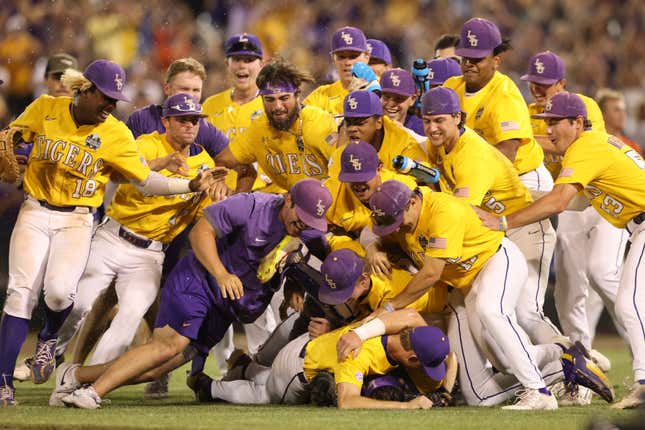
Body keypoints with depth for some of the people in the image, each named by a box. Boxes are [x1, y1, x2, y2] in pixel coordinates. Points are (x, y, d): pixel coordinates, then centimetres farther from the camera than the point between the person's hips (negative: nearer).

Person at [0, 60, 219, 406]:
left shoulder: (115, 134, -5)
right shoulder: (45, 109, 0)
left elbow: (147, 180, -5)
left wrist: (191, 185, -16)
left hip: (76, 221, -1)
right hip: (35, 213, 1)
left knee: (59, 290, -23)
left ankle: (49, 338, 14)